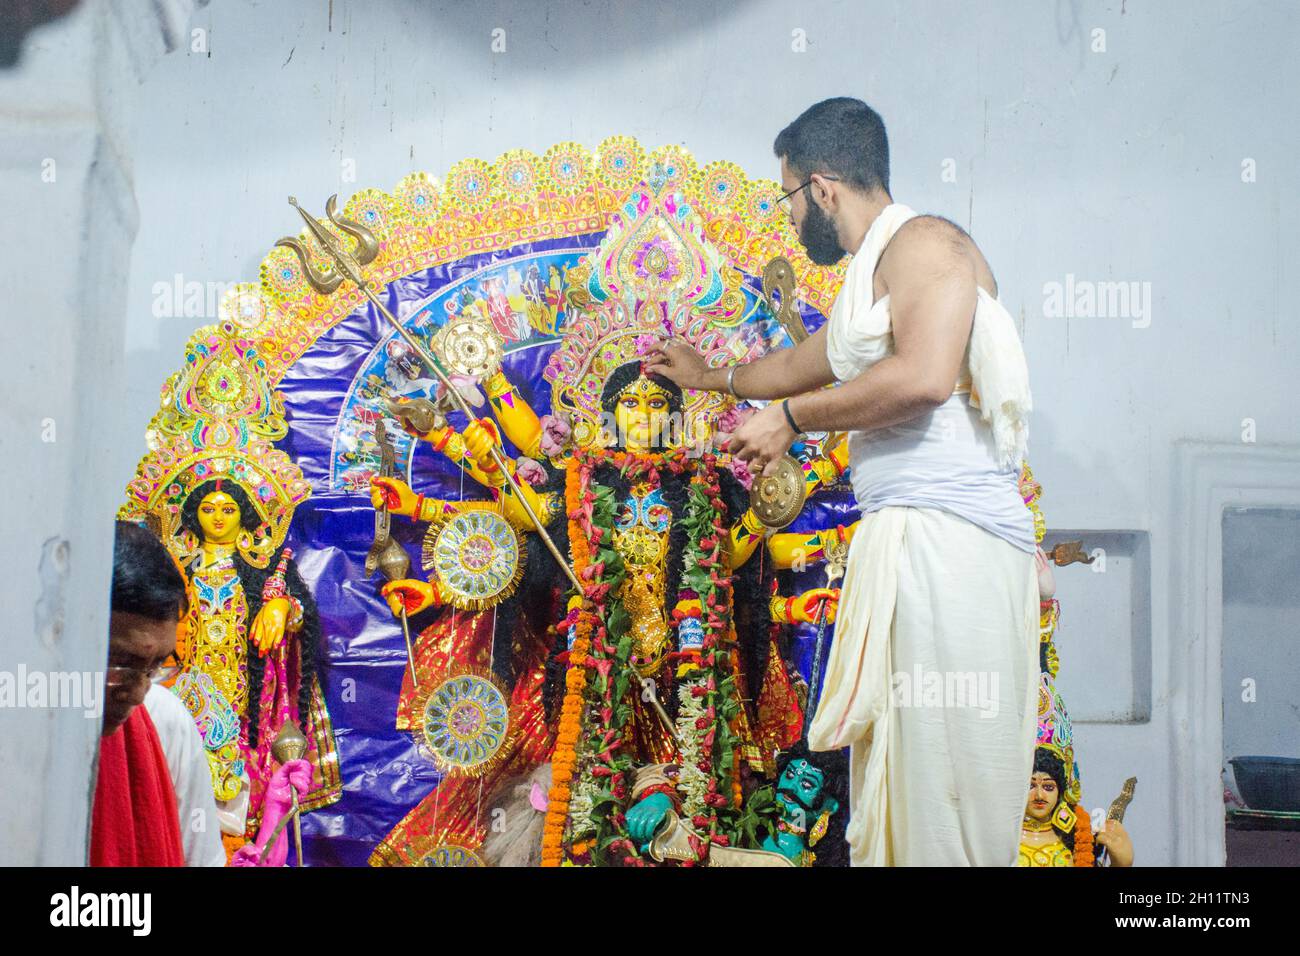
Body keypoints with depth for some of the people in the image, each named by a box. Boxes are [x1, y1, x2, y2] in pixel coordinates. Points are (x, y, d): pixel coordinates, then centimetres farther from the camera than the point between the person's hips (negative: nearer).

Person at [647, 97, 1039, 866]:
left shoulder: (923, 243, -5)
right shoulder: (869, 277, 26)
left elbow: (924, 376, -22)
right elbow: (807, 363, 44)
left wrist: (791, 418, -11)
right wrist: (708, 376, 59)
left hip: (948, 538, -10)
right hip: (905, 541, 10)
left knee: (942, 773, -11)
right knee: (897, 769, 8)